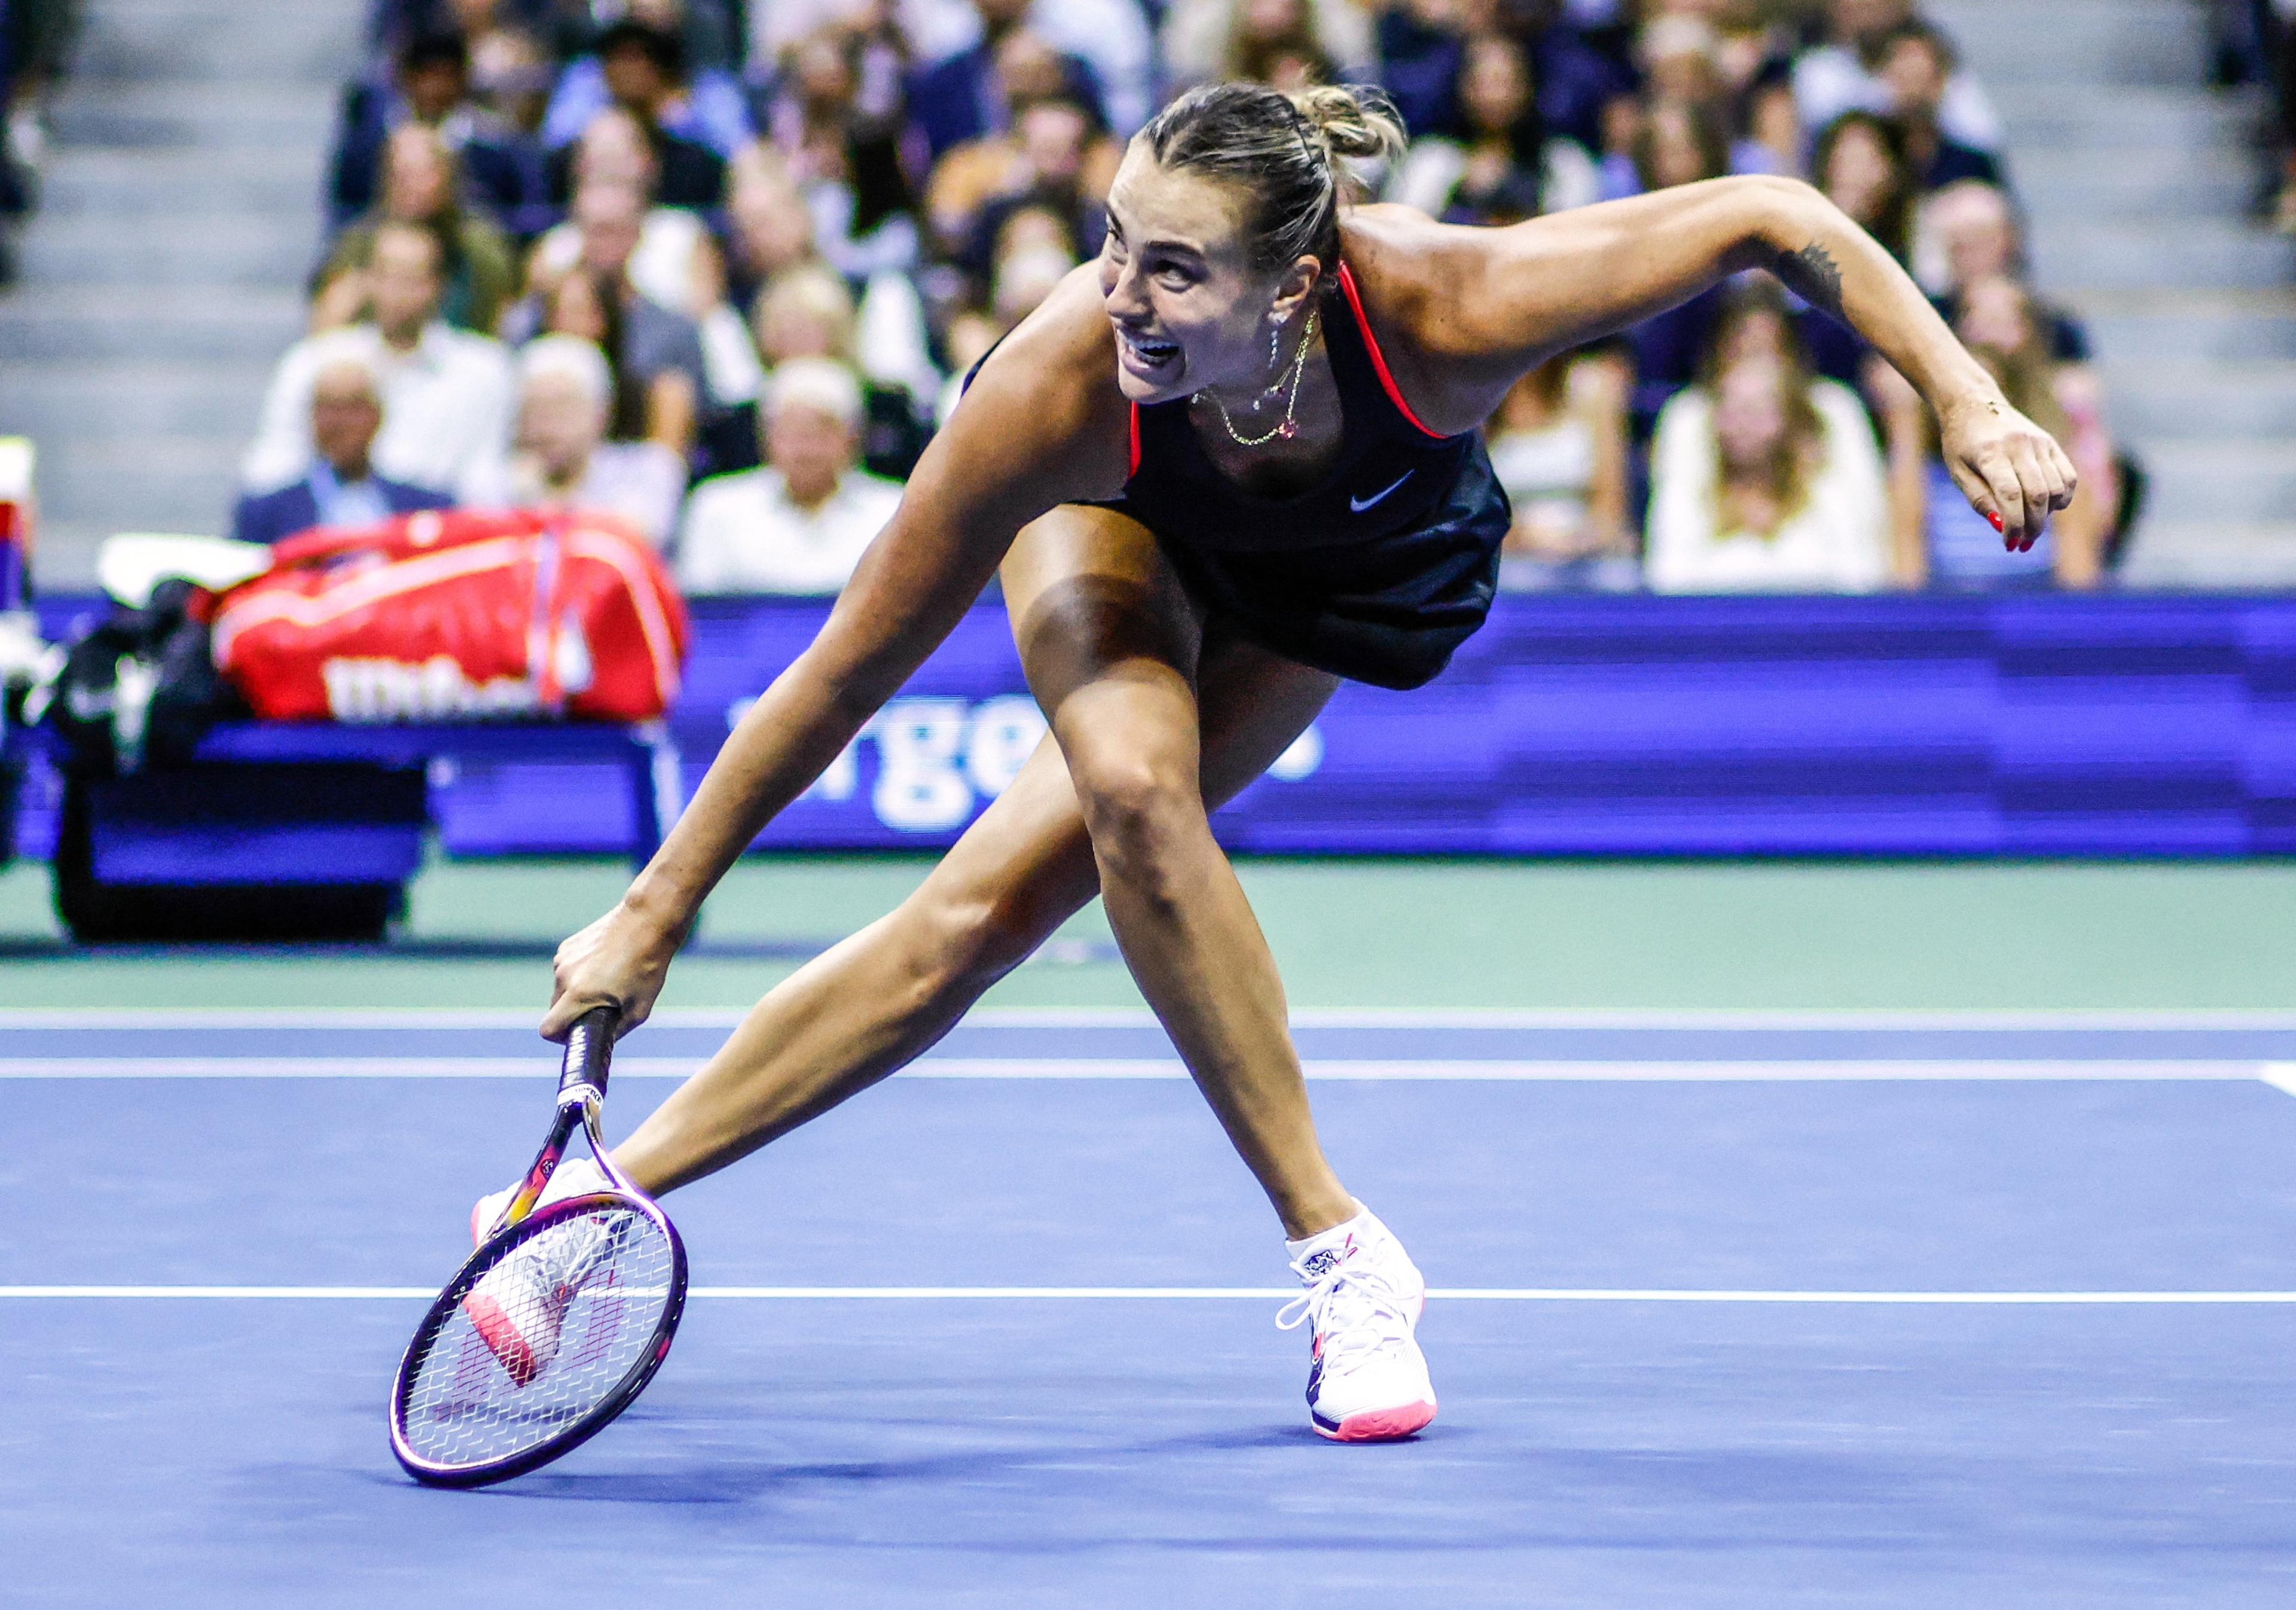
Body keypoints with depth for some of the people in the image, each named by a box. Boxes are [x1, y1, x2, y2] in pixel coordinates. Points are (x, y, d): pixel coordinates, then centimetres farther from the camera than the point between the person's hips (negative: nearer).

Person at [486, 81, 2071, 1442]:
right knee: (1131, 781, -29)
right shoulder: (1055, 389, -42)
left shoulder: (1441, 307, -44)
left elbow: (1768, 215, -30)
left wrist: (1967, 400, -39)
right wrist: (657, 915, -27)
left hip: (1368, 572, 1)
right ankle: (1340, 1255, -18)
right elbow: (842, 677, -31)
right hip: (1123, 521, -1)